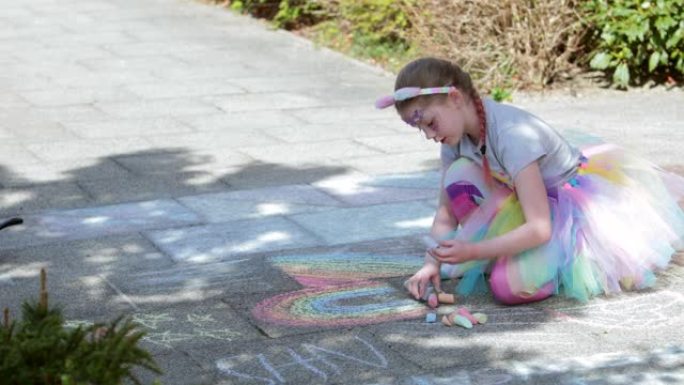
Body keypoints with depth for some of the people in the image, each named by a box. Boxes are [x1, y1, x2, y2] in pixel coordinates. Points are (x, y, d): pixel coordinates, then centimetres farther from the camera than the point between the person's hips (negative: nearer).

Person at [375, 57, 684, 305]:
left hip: (575, 203, -8)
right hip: (520, 202, 8)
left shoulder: (512, 135, -32)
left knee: (508, 286, -30)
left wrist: (473, 252, -36)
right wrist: (433, 263, -17)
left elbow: (539, 229, -34)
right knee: (459, 175, -18)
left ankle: (576, 260, -1)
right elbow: (446, 210, -2)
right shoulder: (457, 134, -8)